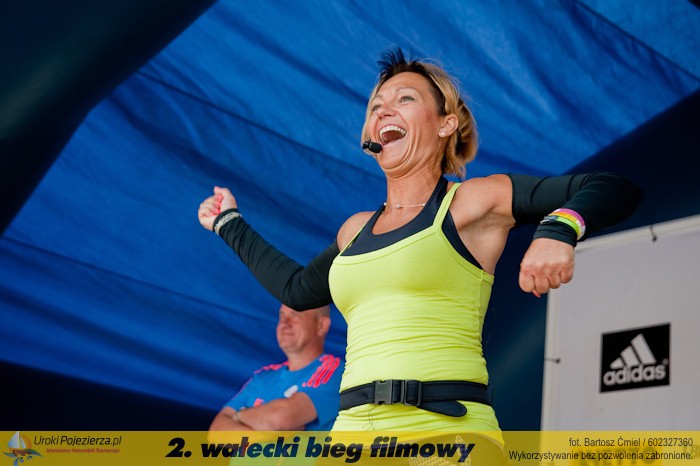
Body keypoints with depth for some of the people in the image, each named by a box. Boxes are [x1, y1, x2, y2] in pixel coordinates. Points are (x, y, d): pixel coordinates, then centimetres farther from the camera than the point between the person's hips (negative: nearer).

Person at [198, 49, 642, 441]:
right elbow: (298, 288, 38)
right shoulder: (356, 230, 20)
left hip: (447, 425, -5)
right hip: (354, 429, 5)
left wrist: (558, 229, -19)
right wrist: (230, 224, 46)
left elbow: (615, 190, 0)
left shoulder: (473, 201, 4)